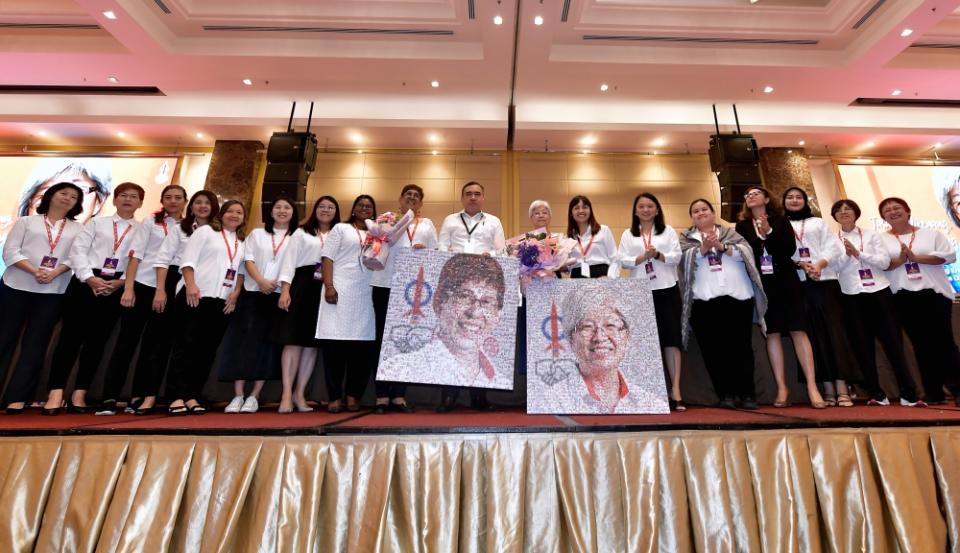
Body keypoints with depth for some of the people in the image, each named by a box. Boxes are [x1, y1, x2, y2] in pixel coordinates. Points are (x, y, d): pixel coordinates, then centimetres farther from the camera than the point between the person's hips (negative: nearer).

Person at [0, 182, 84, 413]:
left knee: (35, 343, 1)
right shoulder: (26, 221, 10)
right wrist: (34, 271, -17)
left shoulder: (78, 229, 12)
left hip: (53, 292, 1)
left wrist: (54, 273, -17)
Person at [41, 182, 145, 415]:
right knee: (71, 335, -4)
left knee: (97, 340, 3)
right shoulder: (97, 222, 11)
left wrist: (120, 283, -12)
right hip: (85, 282, 0)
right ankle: (56, 393, -1)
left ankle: (79, 394, 10)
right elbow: (78, 250, 2)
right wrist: (90, 278, -11)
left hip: (116, 287, 0)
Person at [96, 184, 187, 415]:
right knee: (127, 340, 0)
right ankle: (109, 397, 6)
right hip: (143, 285, -2)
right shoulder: (150, 222, 6)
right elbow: (136, 254, -1)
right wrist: (128, 288, -9)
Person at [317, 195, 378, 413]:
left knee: (362, 345, 0)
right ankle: (335, 397, 4)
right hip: (340, 291, -2)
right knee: (335, 342, -4)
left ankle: (353, 395, 10)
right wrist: (329, 286, -9)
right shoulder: (341, 228, 13)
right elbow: (328, 257, 2)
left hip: (366, 295, 3)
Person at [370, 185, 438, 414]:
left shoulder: (427, 224, 21)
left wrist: (425, 250, -5)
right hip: (386, 284, -2)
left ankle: (399, 395, 8)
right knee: (384, 336, -2)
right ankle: (382, 395, 4)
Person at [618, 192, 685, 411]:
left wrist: (658, 255, -16)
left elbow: (676, 256, 1)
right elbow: (623, 260, 1)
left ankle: (675, 391, 0)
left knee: (671, 338, -4)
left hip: (667, 290, 0)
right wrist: (643, 257, -14)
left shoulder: (668, 231, 12)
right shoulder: (628, 235, 12)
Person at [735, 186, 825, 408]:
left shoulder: (781, 221, 7)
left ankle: (812, 387, -3)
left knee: (798, 330, -6)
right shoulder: (742, 226, 9)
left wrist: (769, 233, -14)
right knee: (772, 333, 2)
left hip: (785, 281, -1)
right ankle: (782, 388, 7)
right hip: (761, 284, 1)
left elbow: (790, 249, -5)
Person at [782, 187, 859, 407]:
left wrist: (819, 264, -12)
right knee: (815, 333, -2)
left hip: (825, 280, 1)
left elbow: (832, 246, 6)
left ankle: (842, 389, -6)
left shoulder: (818, 222, 19)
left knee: (834, 330, -6)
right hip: (799, 284, -1)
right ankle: (828, 389, 0)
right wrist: (800, 265, -15)